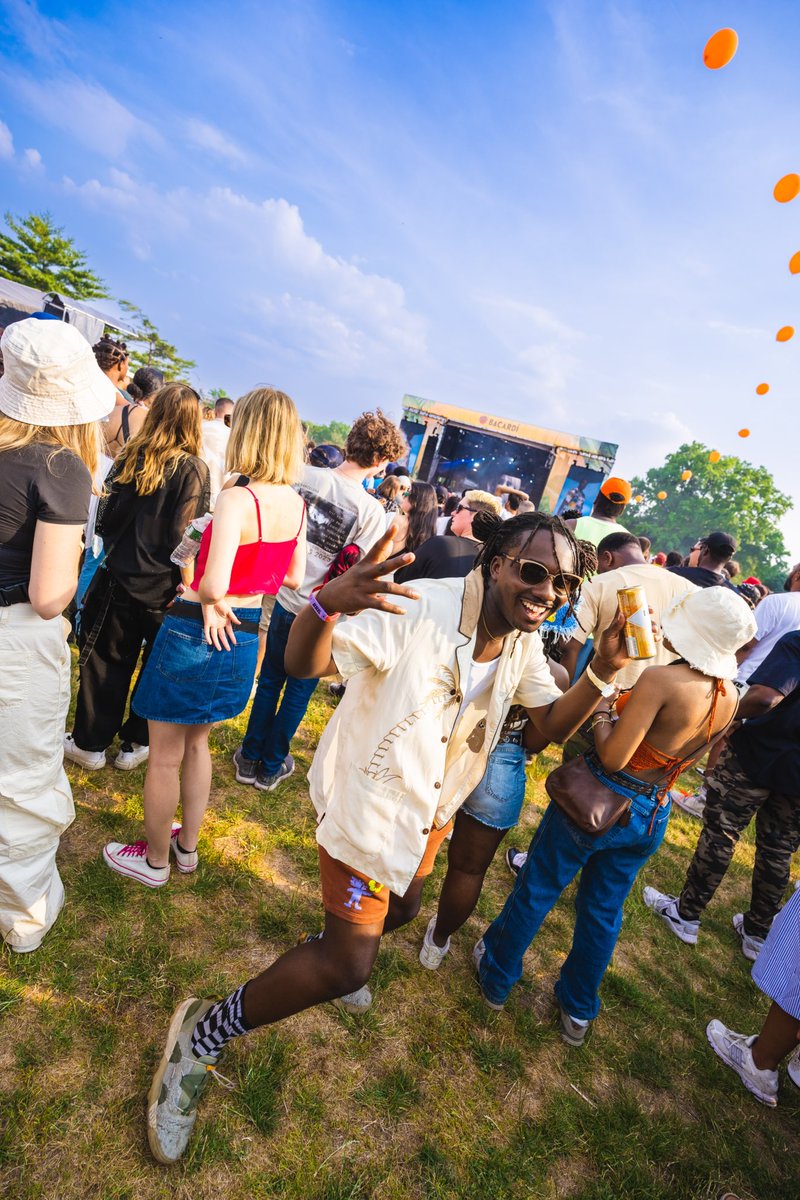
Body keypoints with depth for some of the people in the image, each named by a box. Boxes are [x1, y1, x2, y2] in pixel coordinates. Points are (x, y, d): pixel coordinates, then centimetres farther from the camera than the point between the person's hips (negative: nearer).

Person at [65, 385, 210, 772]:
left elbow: (108, 518, 3)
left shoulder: (131, 458, -2)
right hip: (163, 588, -2)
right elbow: (185, 535, -15)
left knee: (107, 662, 16)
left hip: (121, 578, 3)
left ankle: (91, 743, 28)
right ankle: (135, 743, 27)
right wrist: (185, 582, -6)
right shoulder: (194, 469, -11)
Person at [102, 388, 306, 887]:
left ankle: (154, 860, 35)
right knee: (196, 742, 27)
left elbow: (214, 585, -32)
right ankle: (187, 845, 43)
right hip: (245, 635, 7)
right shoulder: (296, 503, -2)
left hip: (197, 634, -7)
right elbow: (294, 577, 8)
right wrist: (252, 584, 7)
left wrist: (210, 602, -11)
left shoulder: (238, 498, -23)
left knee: (165, 755, 15)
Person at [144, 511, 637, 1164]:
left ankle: (330, 949, 61)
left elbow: (553, 723, -2)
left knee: (401, 909, 29)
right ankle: (202, 1035, 17)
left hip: (430, 806, 8)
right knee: (349, 965, -4)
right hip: (369, 798, -8)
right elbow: (303, 664, -35)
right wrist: (329, 601, -57)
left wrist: (604, 670, -19)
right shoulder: (419, 608, -30)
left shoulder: (525, 644, -6)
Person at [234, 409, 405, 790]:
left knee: (269, 680, 21)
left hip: (284, 597, 4)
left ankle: (249, 758, 35)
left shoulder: (303, 475, -8)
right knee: (299, 691, 16)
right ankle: (270, 767, 33)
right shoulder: (372, 511, -20)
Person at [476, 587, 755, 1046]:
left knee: (537, 889, 16)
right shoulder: (729, 697, -5)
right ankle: (579, 1011, 43)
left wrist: (601, 709, -10)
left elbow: (613, 757, -26)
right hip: (651, 818, 6)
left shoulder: (660, 680, -27)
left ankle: (497, 975, 38)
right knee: (604, 912, 24)